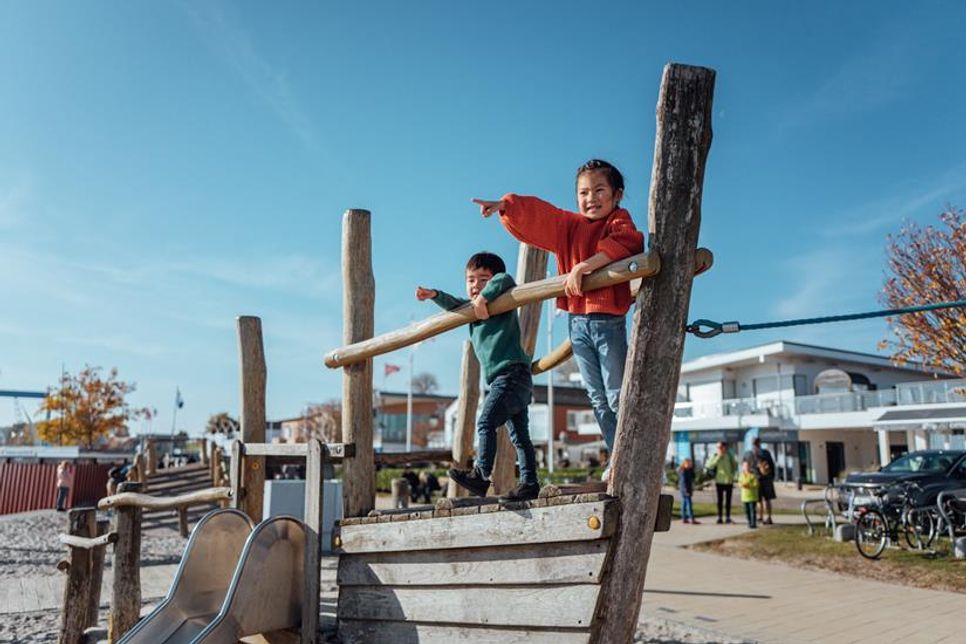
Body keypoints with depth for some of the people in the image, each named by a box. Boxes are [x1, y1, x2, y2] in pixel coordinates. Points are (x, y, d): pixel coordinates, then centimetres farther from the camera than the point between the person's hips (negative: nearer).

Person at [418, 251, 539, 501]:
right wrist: (435, 295, 18)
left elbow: (505, 280, -21)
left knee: (486, 422, -17)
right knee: (519, 435, 7)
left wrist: (483, 299, -22)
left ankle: (481, 476, -18)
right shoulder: (474, 308, 20)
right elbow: (455, 304, 33)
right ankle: (529, 483, 9)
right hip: (504, 379, 10)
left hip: (512, 373, -10)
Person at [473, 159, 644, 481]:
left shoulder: (619, 221, -4)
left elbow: (624, 243, -26)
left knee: (616, 395, -2)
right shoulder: (568, 225, 13)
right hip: (576, 320, 6)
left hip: (608, 319, -6)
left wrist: (583, 266, -32)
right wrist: (503, 205, -9)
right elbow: (534, 213, 8)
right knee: (597, 397, 10)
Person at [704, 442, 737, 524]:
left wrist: (733, 475, 2)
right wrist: (718, 456, -20)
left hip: (729, 481, 1)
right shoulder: (715, 455, -5)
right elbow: (710, 465, -19)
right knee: (720, 500, 4)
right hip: (719, 481, -1)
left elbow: (735, 465, 13)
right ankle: (719, 517, 9)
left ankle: (728, 517, 14)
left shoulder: (730, 455, 0)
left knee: (728, 500, 6)